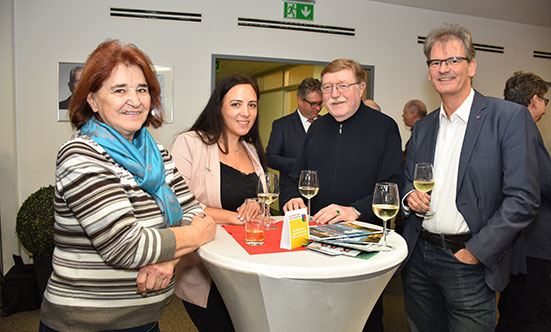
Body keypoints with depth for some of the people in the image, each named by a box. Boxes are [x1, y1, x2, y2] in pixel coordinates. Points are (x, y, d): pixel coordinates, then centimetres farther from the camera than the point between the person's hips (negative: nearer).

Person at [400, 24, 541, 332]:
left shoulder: (510, 117, -8)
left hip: (468, 262, -5)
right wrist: (409, 195, -6)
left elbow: (524, 198, -13)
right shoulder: (422, 127, 10)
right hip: (418, 258, 5)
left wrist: (476, 251, -14)